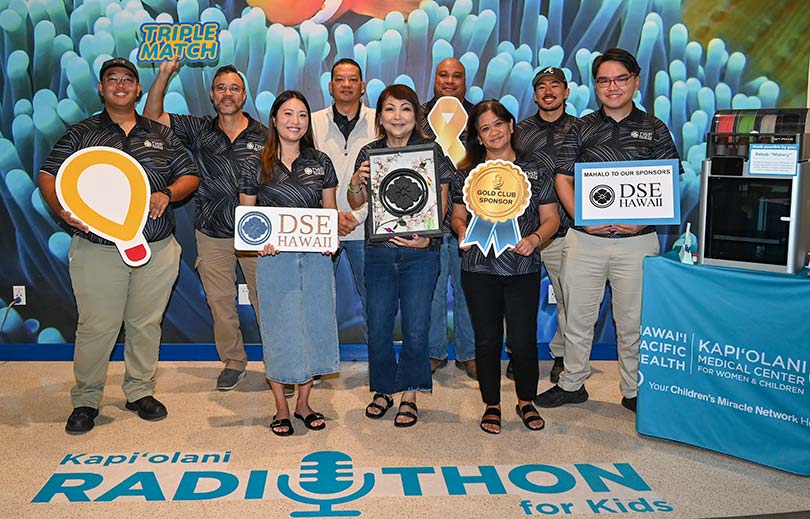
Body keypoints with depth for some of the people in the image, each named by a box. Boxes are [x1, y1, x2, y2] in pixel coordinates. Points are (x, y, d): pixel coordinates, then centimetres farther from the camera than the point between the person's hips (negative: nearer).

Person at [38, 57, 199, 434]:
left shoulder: (161, 135, 13)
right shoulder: (81, 133, 7)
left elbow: (189, 176, 14)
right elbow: (48, 177, 3)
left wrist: (167, 195, -7)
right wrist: (63, 210, -16)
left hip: (157, 249, 2)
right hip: (98, 250, -2)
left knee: (146, 323, 9)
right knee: (96, 327, 1)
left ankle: (140, 392, 25)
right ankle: (86, 400, 17)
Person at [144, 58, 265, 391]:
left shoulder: (264, 136, 1)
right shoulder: (199, 130, 5)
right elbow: (152, 117, 0)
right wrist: (164, 76, -11)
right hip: (212, 235, 2)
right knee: (220, 301, 11)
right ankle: (233, 361, 27)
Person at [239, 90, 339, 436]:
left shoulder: (320, 163, 7)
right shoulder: (256, 166, 1)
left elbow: (330, 210, 12)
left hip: (315, 259, 2)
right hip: (274, 260, -2)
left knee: (314, 326, 7)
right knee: (278, 330, 4)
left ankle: (303, 403, 24)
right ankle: (281, 407, 20)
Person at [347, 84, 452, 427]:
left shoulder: (432, 152, -1)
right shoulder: (369, 153, 6)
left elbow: (441, 205, -1)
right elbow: (356, 204, 12)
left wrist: (427, 238, -17)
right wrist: (356, 184, -9)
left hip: (420, 253, -2)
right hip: (378, 251, 2)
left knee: (415, 329, 0)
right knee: (378, 327, 6)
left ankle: (409, 395, 18)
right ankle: (383, 390, 26)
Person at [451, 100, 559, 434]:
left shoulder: (534, 171, 6)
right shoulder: (467, 173, 7)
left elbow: (551, 218, 6)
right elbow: (457, 216, 12)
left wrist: (534, 239, -13)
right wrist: (462, 230, -10)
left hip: (523, 269, 0)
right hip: (479, 268, 1)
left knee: (523, 340, 0)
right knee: (487, 339, 6)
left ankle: (526, 401, 24)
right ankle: (491, 405, 23)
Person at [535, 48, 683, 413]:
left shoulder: (654, 129, 6)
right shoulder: (581, 129, 8)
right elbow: (563, 178, 5)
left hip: (636, 241, -1)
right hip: (584, 240, 1)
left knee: (633, 321, 7)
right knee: (577, 316, 9)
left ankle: (635, 391, 23)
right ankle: (572, 384, 26)